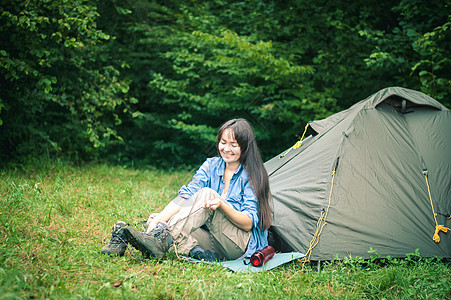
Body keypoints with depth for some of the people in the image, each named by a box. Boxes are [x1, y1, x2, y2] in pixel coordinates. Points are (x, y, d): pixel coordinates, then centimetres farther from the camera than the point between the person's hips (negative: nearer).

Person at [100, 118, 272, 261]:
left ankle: (161, 238, -43)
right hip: (213, 242, 5)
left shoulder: (252, 175, -8)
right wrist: (158, 219, -22)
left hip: (242, 246, -5)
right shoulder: (211, 165, 7)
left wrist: (222, 205, -32)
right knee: (155, 219, -16)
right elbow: (186, 196, -6)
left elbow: (249, 223, -14)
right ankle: (194, 251, -38)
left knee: (206, 193, -30)